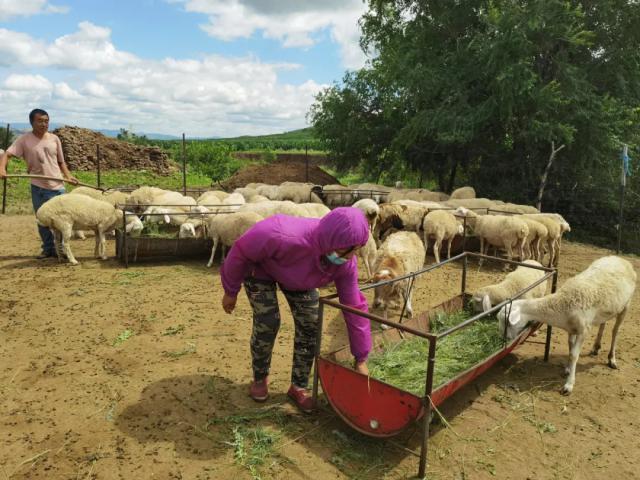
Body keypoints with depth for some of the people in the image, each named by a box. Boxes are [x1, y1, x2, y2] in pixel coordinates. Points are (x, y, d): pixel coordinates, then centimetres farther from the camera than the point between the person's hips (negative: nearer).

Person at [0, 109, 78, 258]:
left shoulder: (54, 139, 4)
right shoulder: (24, 139, -3)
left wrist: (68, 176, -3)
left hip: (58, 186, 1)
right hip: (38, 188, -1)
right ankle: (48, 248, 24)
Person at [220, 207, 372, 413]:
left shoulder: (346, 264, -30)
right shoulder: (284, 237, -47)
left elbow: (355, 307, -20)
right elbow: (241, 251, -31)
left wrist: (361, 359, -13)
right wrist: (231, 291, -15)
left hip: (298, 276, 4)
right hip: (259, 266, -4)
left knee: (309, 323, -5)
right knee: (267, 322, -14)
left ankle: (299, 386, 14)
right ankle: (260, 378, 15)